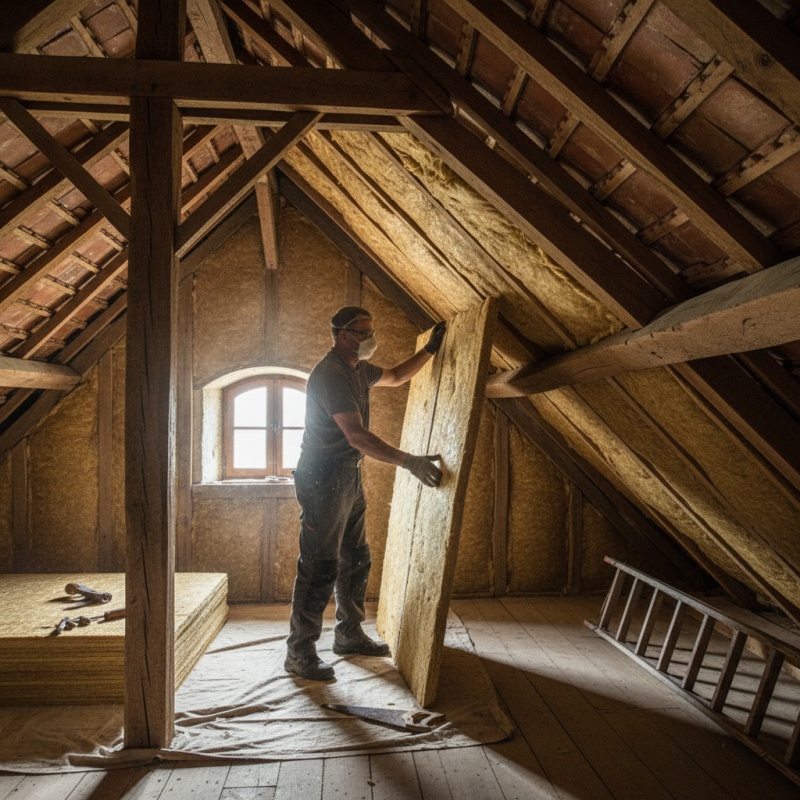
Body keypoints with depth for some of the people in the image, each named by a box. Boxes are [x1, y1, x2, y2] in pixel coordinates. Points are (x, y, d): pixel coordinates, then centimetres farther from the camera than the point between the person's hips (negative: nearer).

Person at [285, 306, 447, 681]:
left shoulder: (357, 369, 11)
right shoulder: (330, 374, -20)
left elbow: (396, 376, 30)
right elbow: (357, 435, -28)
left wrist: (430, 349, 20)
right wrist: (410, 462, -30)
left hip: (347, 478, 10)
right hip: (322, 480, -10)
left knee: (356, 560, 16)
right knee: (320, 567, -5)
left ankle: (349, 635, 31)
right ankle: (299, 653, 6)